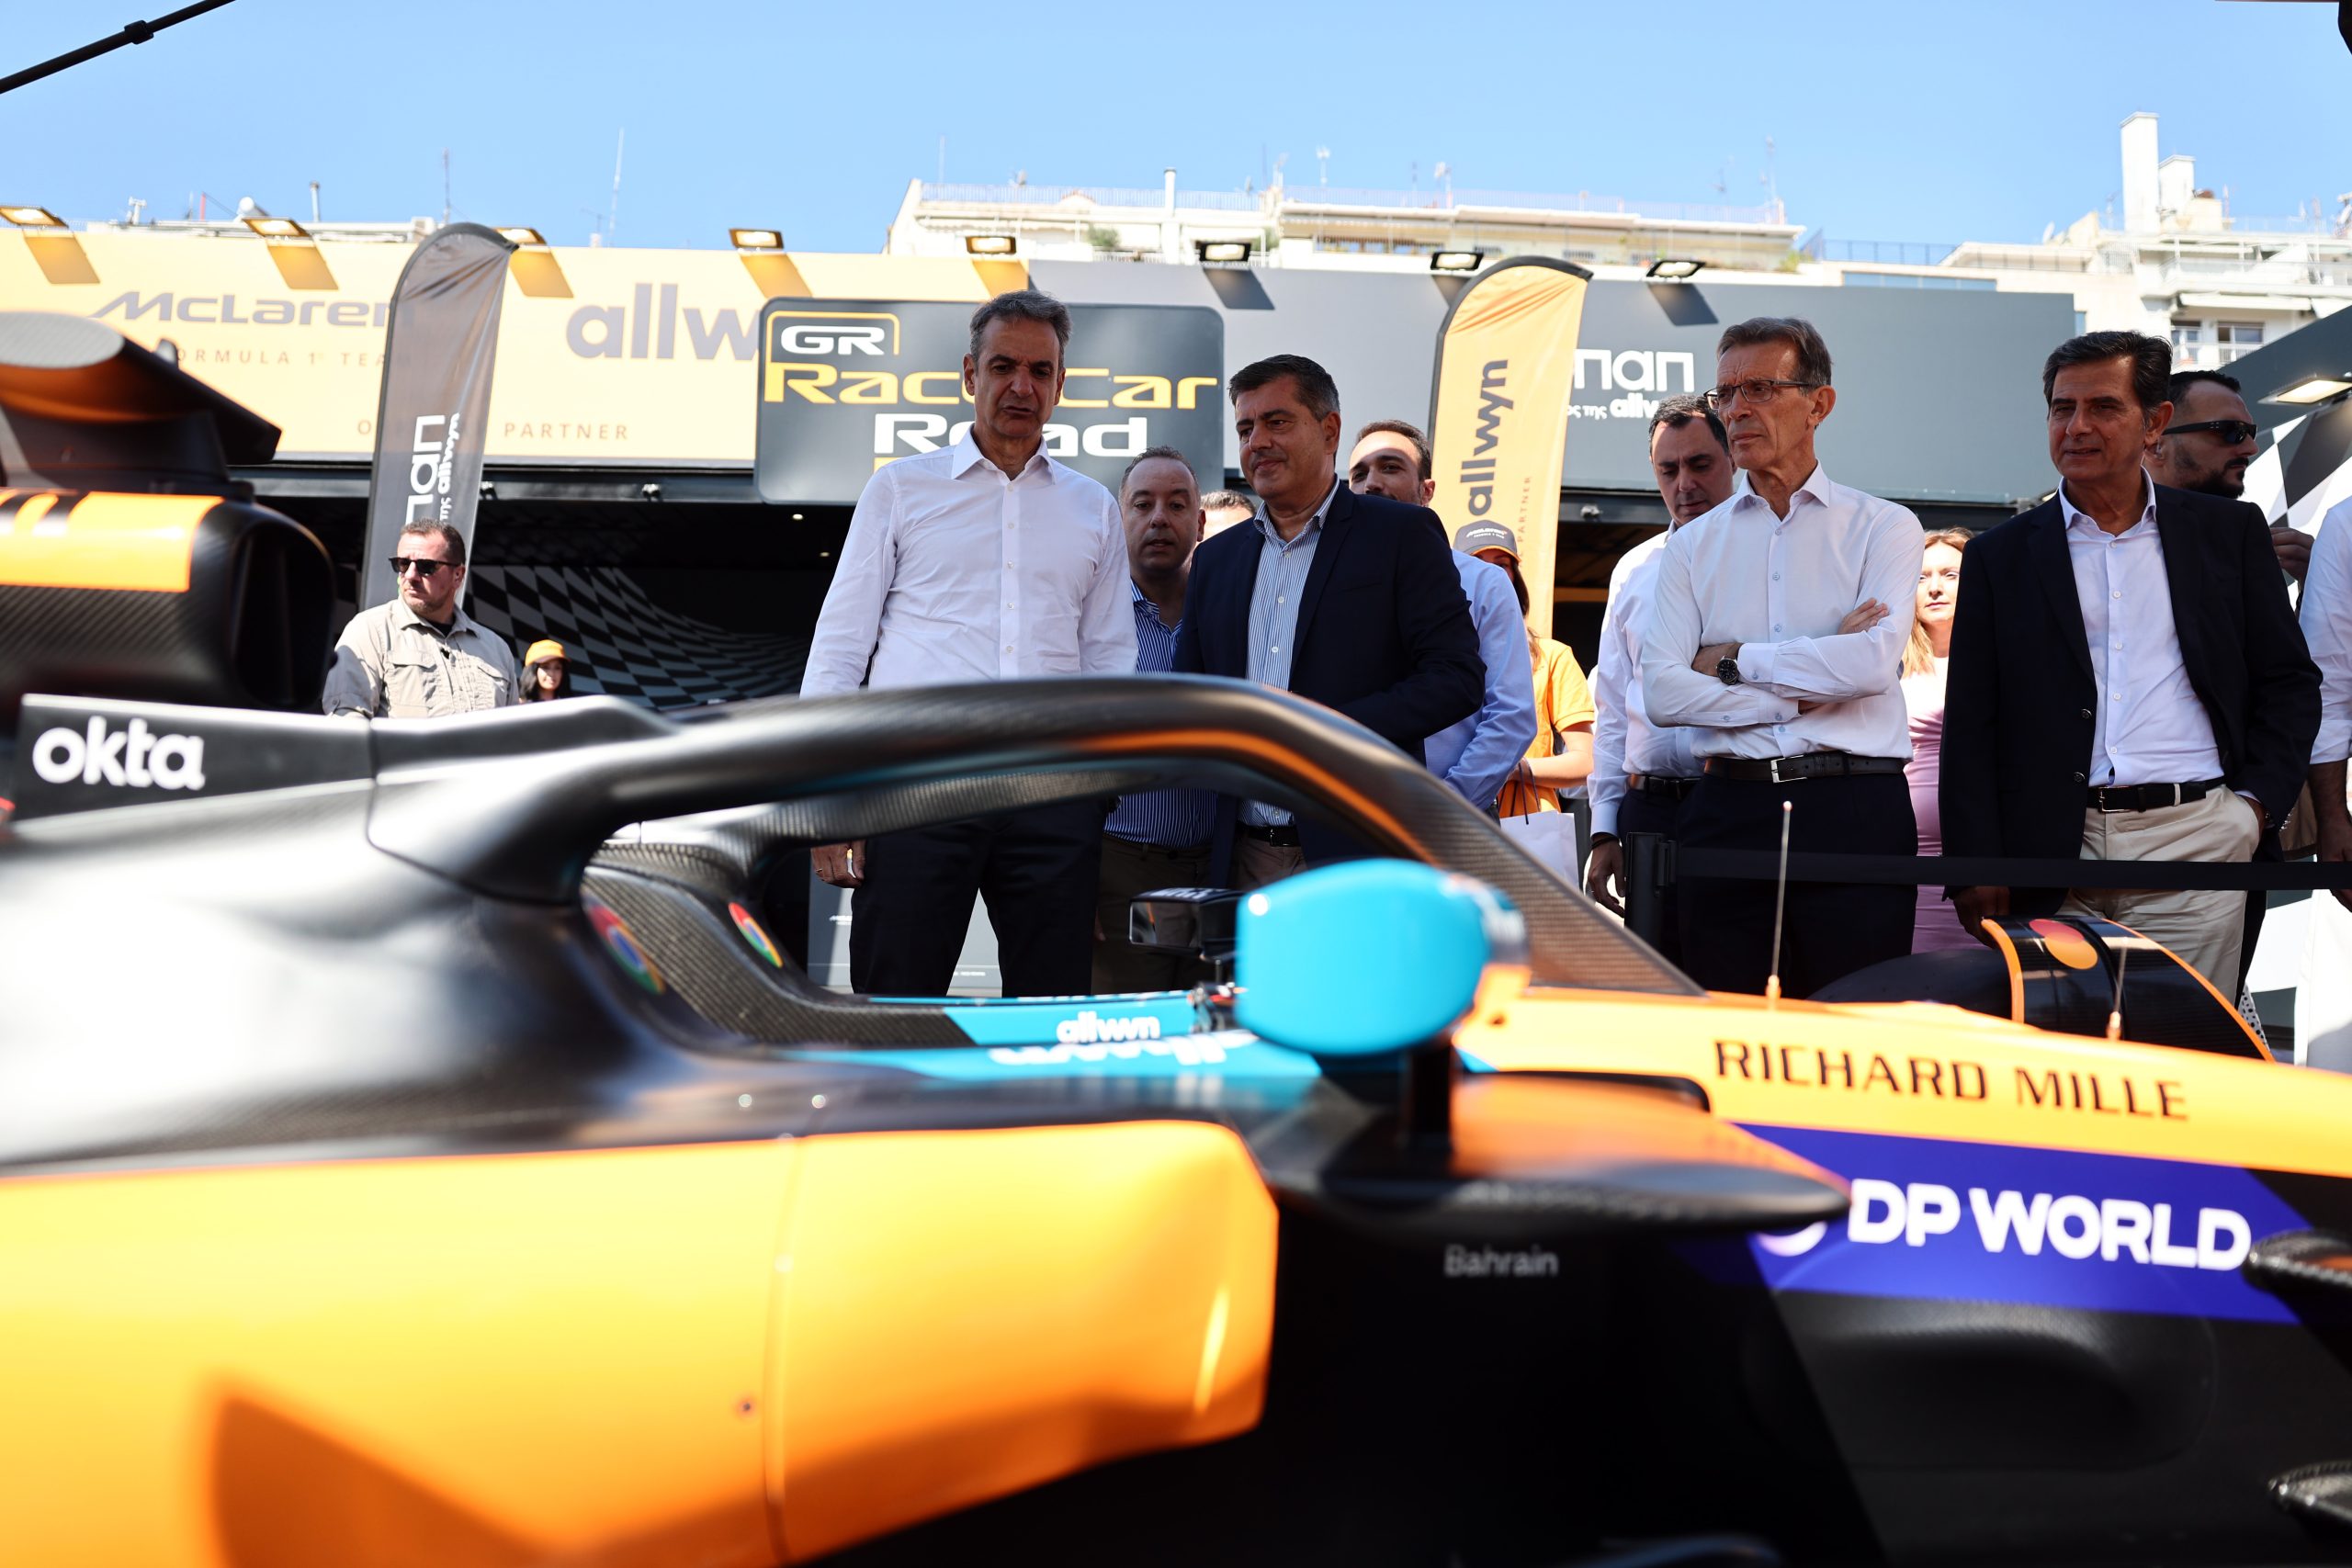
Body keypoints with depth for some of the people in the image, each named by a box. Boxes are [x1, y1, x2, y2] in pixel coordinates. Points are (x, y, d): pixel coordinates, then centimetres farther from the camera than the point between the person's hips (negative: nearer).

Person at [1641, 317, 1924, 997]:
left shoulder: (1883, 527, 6)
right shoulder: (1691, 546, 12)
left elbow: (1874, 660, -11)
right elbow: (1662, 692, -1)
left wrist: (1734, 659, -4)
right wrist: (1808, 692, -7)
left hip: (1855, 813, -2)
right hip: (1728, 810, 2)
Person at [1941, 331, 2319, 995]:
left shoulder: (2230, 533, 11)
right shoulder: (2001, 557, 10)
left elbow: (2290, 684, 14)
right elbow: (1969, 730, 7)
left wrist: (2255, 803, 1)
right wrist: (1977, 865, -2)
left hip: (2193, 842, 0)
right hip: (2052, 860, 0)